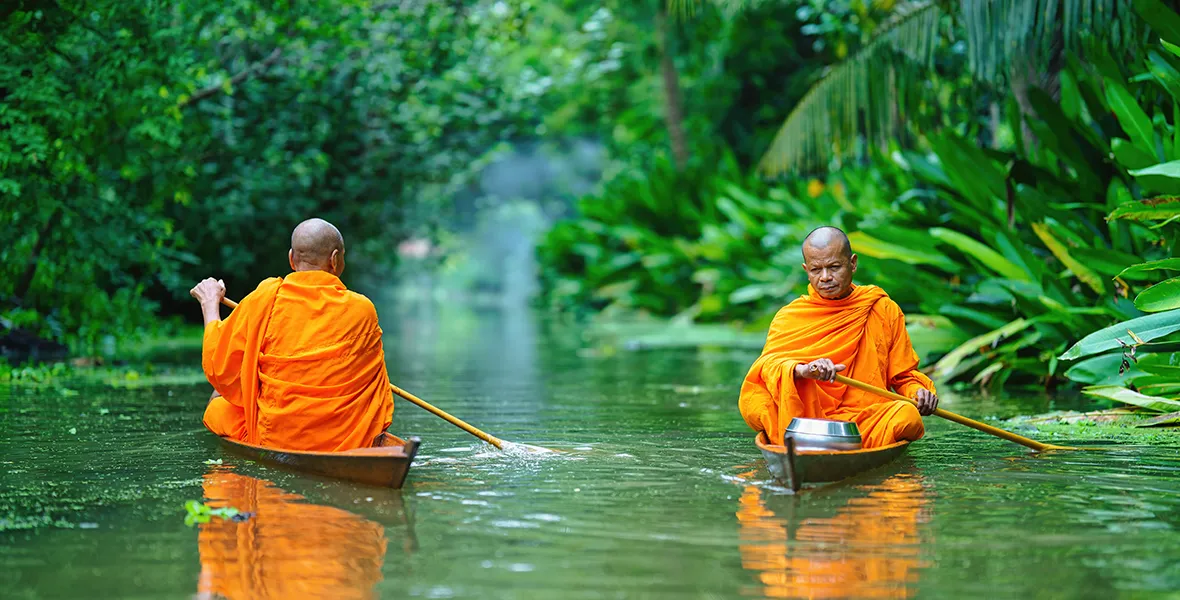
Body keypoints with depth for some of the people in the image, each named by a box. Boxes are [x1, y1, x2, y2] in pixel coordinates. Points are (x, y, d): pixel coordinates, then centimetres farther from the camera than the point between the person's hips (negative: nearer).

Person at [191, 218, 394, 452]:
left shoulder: (264, 301, -10)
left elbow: (218, 369, 0)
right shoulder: (362, 310, -5)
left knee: (218, 403, 27)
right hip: (347, 444, 2)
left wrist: (210, 304, 14)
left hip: (271, 440, -2)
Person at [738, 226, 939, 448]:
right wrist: (802, 370, -32)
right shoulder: (789, 316, 10)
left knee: (908, 415, -31)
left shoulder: (884, 310, 14)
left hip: (866, 421, 1)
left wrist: (918, 392, -5)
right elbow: (771, 361, -9)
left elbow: (904, 375, 19)